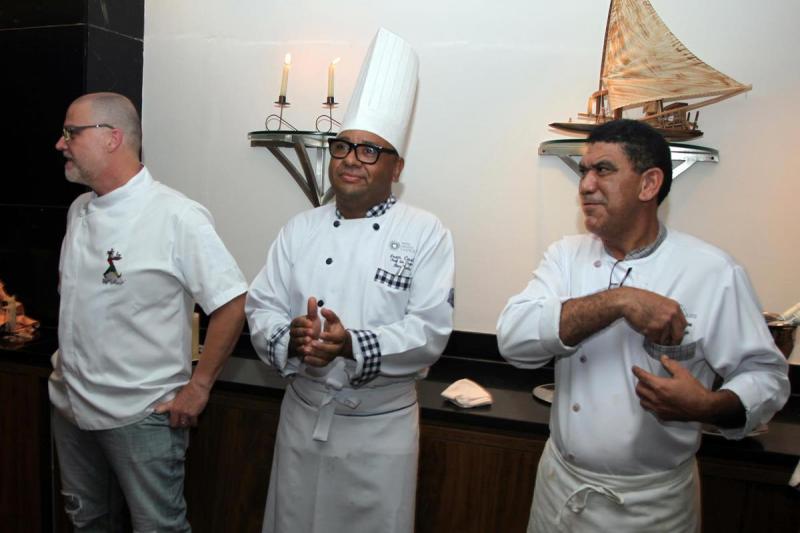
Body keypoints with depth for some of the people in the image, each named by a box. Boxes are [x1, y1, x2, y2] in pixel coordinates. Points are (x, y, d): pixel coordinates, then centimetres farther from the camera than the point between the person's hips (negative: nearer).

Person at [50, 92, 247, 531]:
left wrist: (198, 386, -17)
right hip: (70, 404, 8)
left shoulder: (176, 216, -19)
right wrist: (66, 357, 11)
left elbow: (231, 303, -20)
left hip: (141, 415, -7)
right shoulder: (80, 210, 5)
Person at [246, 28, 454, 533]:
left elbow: (430, 330, -17)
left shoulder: (426, 234, -10)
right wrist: (292, 339, -22)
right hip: (302, 417, 4)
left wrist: (353, 346, -31)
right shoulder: (301, 229, 2)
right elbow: (261, 308, 0)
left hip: (382, 428, -3)